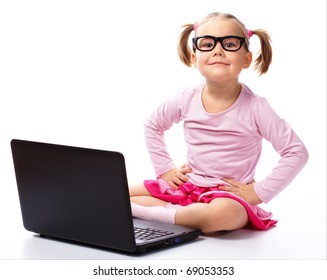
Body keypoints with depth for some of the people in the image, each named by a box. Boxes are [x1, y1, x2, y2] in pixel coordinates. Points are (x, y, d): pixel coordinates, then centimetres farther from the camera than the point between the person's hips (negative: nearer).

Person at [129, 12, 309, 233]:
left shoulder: (254, 107, -13)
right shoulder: (186, 100, -1)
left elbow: (297, 153, -12)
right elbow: (152, 126, 18)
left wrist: (259, 192, -14)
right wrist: (165, 169, 8)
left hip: (230, 195, -4)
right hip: (186, 187, 4)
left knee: (225, 213, -41)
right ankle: (186, 214, -14)